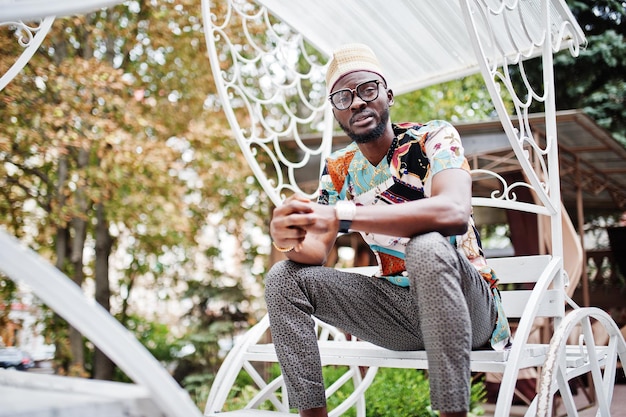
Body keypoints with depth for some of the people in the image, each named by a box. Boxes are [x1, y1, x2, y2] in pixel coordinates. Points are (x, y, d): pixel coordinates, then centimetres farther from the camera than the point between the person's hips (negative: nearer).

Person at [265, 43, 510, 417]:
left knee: (427, 245, -37)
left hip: (470, 306, -5)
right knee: (284, 278, -8)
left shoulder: (434, 138, -12)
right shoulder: (339, 170, 3)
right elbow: (316, 251, -3)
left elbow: (454, 211, -33)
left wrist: (343, 216, -40)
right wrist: (289, 239, -29)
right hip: (400, 309, 5)